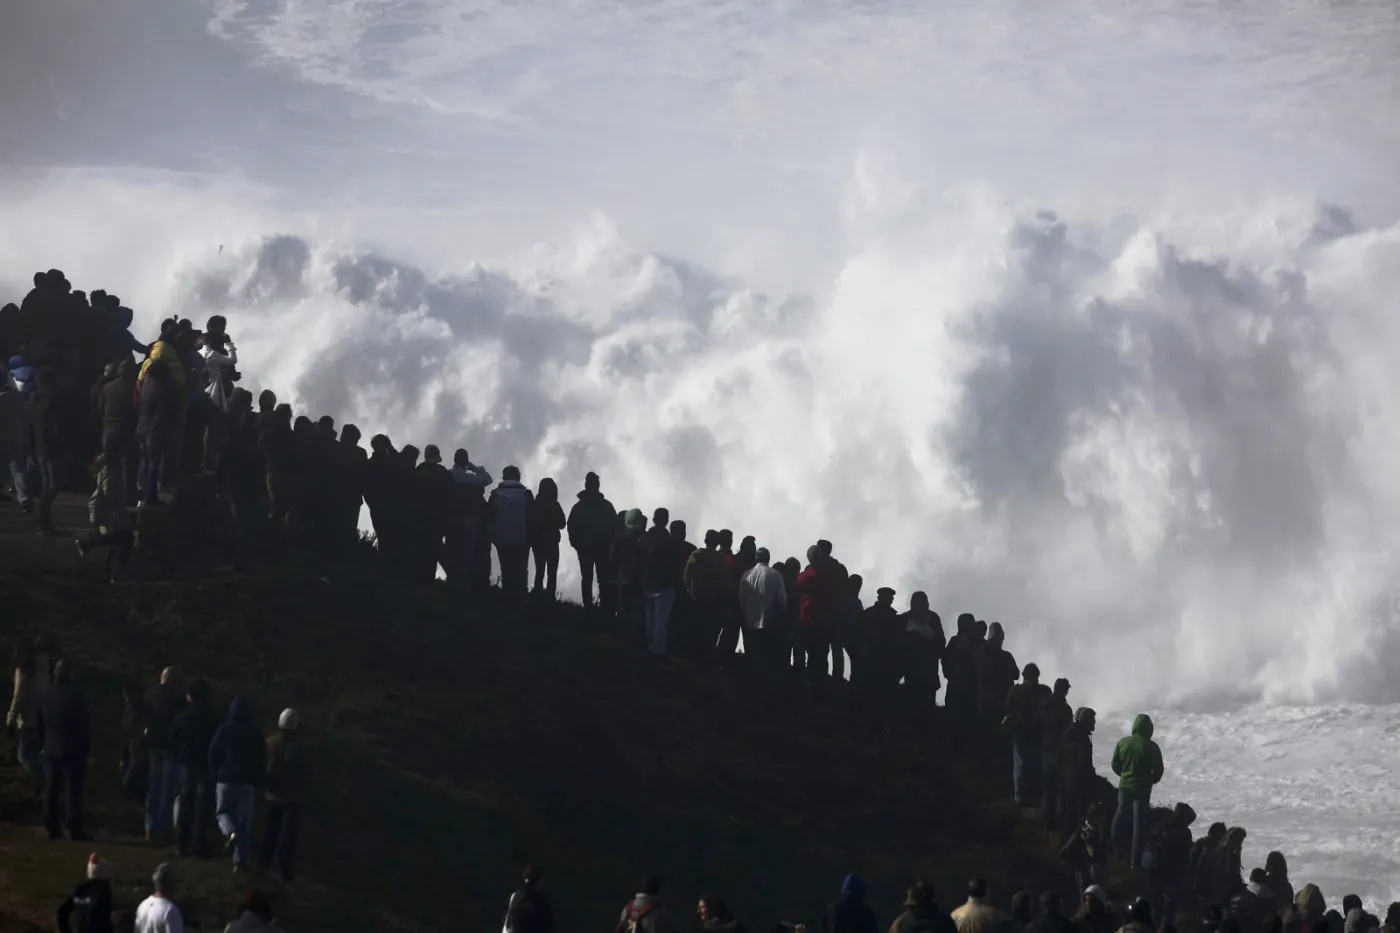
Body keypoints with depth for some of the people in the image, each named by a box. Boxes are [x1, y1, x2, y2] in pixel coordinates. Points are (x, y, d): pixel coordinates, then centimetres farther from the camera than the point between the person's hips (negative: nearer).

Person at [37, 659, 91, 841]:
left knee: (51, 791, 9)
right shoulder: (75, 695, -14)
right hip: (72, 750, -6)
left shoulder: (46, 695, 6)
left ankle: (52, 828, 8)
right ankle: (74, 829, -7)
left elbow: (41, 724, 12)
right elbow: (84, 724, -12)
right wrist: (87, 747, -3)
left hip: (51, 749, 6)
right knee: (73, 791, -4)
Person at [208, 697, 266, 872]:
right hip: (248, 783, 2)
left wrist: (215, 774, 12)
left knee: (223, 812, 16)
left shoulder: (224, 730, -5)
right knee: (245, 820, 5)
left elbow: (213, 755, -2)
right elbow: (262, 760, 5)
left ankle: (230, 832, -17)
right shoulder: (256, 733, 2)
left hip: (225, 780, -2)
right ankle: (240, 860, 1)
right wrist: (258, 781, 13)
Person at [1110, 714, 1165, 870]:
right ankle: (1135, 862, -1)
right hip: (1142, 789, -3)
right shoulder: (1151, 747, -13)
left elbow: (1115, 765, 3)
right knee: (1139, 825, 1)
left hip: (1124, 786, 3)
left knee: (1121, 817, 22)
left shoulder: (1122, 743, -5)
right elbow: (1158, 770, -8)